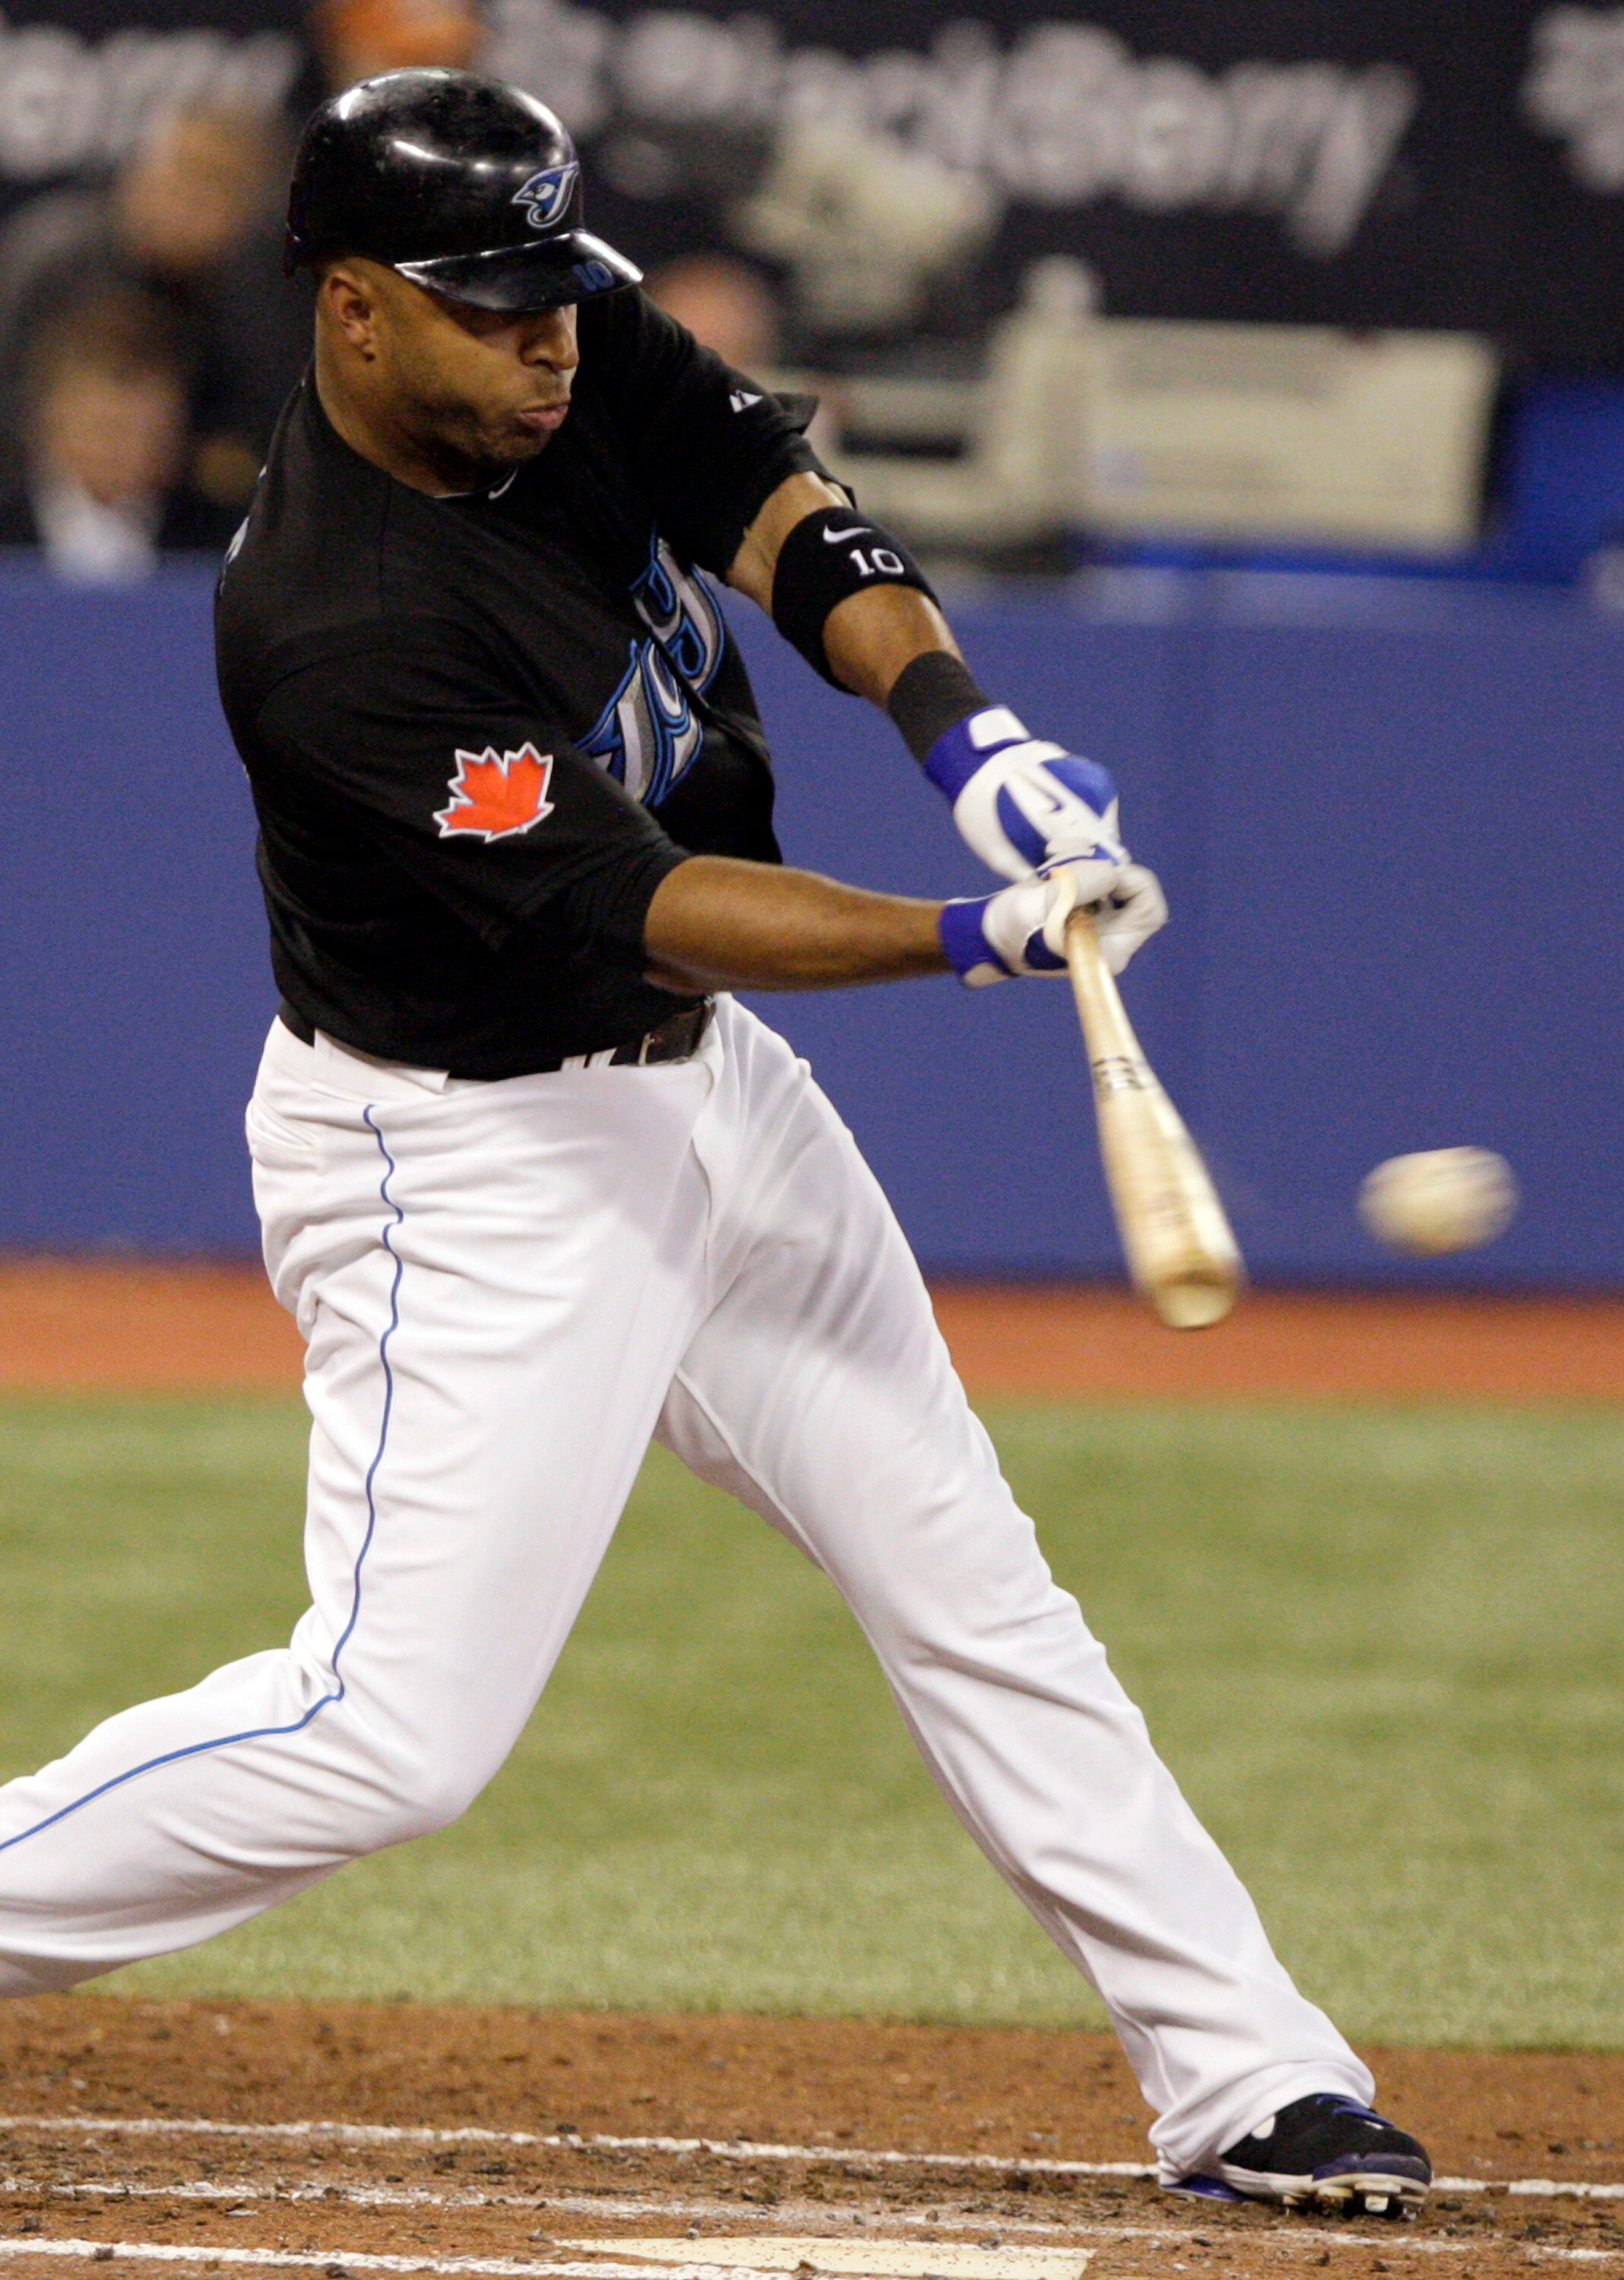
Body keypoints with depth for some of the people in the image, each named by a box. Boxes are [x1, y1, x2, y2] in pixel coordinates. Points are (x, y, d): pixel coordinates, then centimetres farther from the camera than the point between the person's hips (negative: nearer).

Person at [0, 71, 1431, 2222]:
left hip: (700, 1078, 8)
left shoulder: (581, 345, -8)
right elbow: (631, 901, -31)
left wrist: (962, 729, -29)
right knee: (396, 1725, -13)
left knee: (972, 1587, 10)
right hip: (468, 1154, -8)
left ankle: (1247, 2080, 16)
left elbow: (779, 508, -9)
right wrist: (969, 938, -40)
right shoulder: (334, 630, -30)